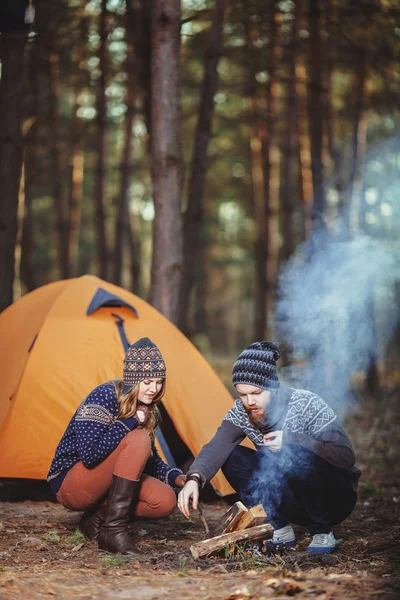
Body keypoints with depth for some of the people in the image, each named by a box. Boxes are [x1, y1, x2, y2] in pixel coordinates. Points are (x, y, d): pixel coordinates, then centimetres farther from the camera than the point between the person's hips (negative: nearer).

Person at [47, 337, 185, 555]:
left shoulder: (148, 411, 2)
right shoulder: (104, 396, -21)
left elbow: (151, 461, 12)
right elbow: (89, 455, -32)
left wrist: (177, 478, -7)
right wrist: (129, 422, -26)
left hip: (104, 485, 8)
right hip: (70, 486, -7)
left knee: (165, 501, -18)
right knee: (138, 440, -29)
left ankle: (97, 518, 0)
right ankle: (113, 529, -26)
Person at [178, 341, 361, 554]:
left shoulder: (307, 405, -23)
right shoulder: (241, 412, -9)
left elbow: (346, 457, -25)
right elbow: (217, 447, -24)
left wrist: (291, 439, -32)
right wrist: (194, 479, -43)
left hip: (335, 496, -5)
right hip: (290, 499, 5)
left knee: (292, 457, -35)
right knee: (231, 458, -15)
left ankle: (322, 532, -13)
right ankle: (281, 530, -4)